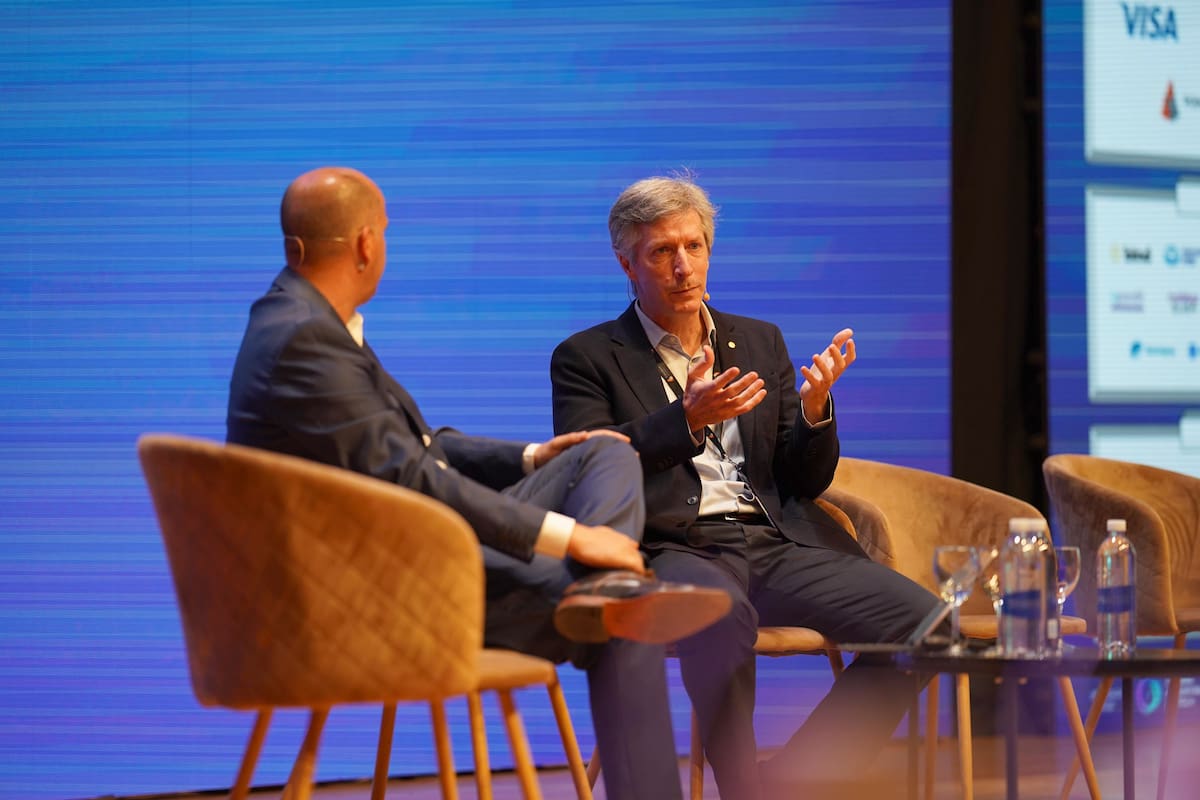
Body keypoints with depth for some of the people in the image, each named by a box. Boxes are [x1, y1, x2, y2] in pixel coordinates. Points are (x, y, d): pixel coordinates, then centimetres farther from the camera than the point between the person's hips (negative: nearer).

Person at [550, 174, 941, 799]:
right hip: (675, 548, -5)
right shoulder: (587, 358, 9)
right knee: (721, 612, -41)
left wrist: (814, 406, -3)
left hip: (777, 543, 5)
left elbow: (807, 482, 18)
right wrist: (686, 418, -19)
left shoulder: (760, 342, 22)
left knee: (919, 622, -19)